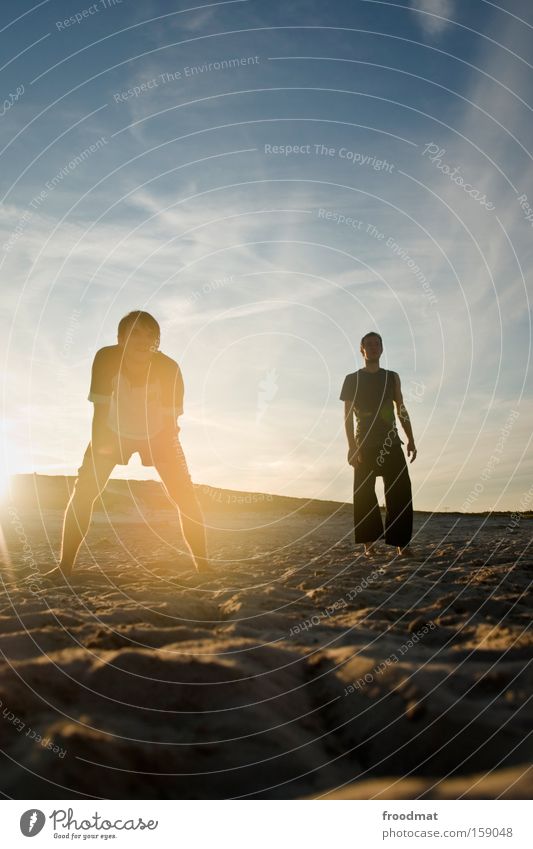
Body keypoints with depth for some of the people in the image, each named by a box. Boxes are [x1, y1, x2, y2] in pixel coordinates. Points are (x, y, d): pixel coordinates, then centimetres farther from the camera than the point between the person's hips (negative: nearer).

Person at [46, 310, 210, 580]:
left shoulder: (169, 369, -31)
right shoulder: (107, 358, -30)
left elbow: (170, 421, -26)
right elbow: (100, 409, -27)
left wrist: (168, 467, -33)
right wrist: (97, 454, -33)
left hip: (158, 434, 0)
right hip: (115, 430, 1)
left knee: (185, 496, -12)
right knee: (83, 491, -11)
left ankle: (202, 565, 0)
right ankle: (65, 565, 2)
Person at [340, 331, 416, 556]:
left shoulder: (392, 377, 17)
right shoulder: (352, 379, 9)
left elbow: (401, 410, 15)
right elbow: (348, 414, 2)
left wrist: (410, 439, 5)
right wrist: (351, 445, -10)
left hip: (391, 441, 2)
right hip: (365, 442, -2)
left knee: (400, 490, -7)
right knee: (364, 492, -5)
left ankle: (401, 542, -5)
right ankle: (369, 543, 0)